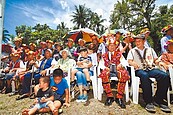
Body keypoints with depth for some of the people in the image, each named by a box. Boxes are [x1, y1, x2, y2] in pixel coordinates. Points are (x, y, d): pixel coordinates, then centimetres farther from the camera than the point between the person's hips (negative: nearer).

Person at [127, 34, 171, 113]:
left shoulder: (150, 49, 23)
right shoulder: (132, 51, 15)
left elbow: (156, 60, 22)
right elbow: (129, 61, 4)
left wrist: (159, 62, -1)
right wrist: (133, 63, -19)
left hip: (151, 69, 3)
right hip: (139, 70, -3)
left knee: (165, 76, -26)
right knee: (144, 76, -38)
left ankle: (158, 100, -13)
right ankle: (148, 102, -27)